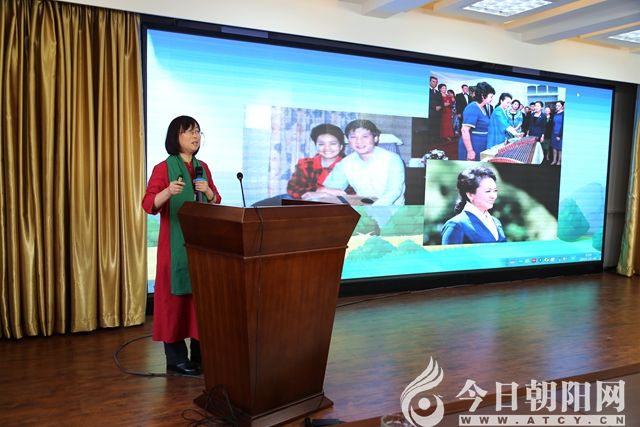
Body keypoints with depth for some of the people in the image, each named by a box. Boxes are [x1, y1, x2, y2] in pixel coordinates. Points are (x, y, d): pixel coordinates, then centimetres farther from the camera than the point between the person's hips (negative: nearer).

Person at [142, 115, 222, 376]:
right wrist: (168, 191, -30)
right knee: (176, 292, -3)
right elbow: (149, 205, -12)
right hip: (175, 242, -6)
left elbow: (216, 203, 13)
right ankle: (176, 359, 8)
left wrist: (208, 191, -8)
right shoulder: (163, 168, -6)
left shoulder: (203, 167, 11)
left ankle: (200, 353, 20)